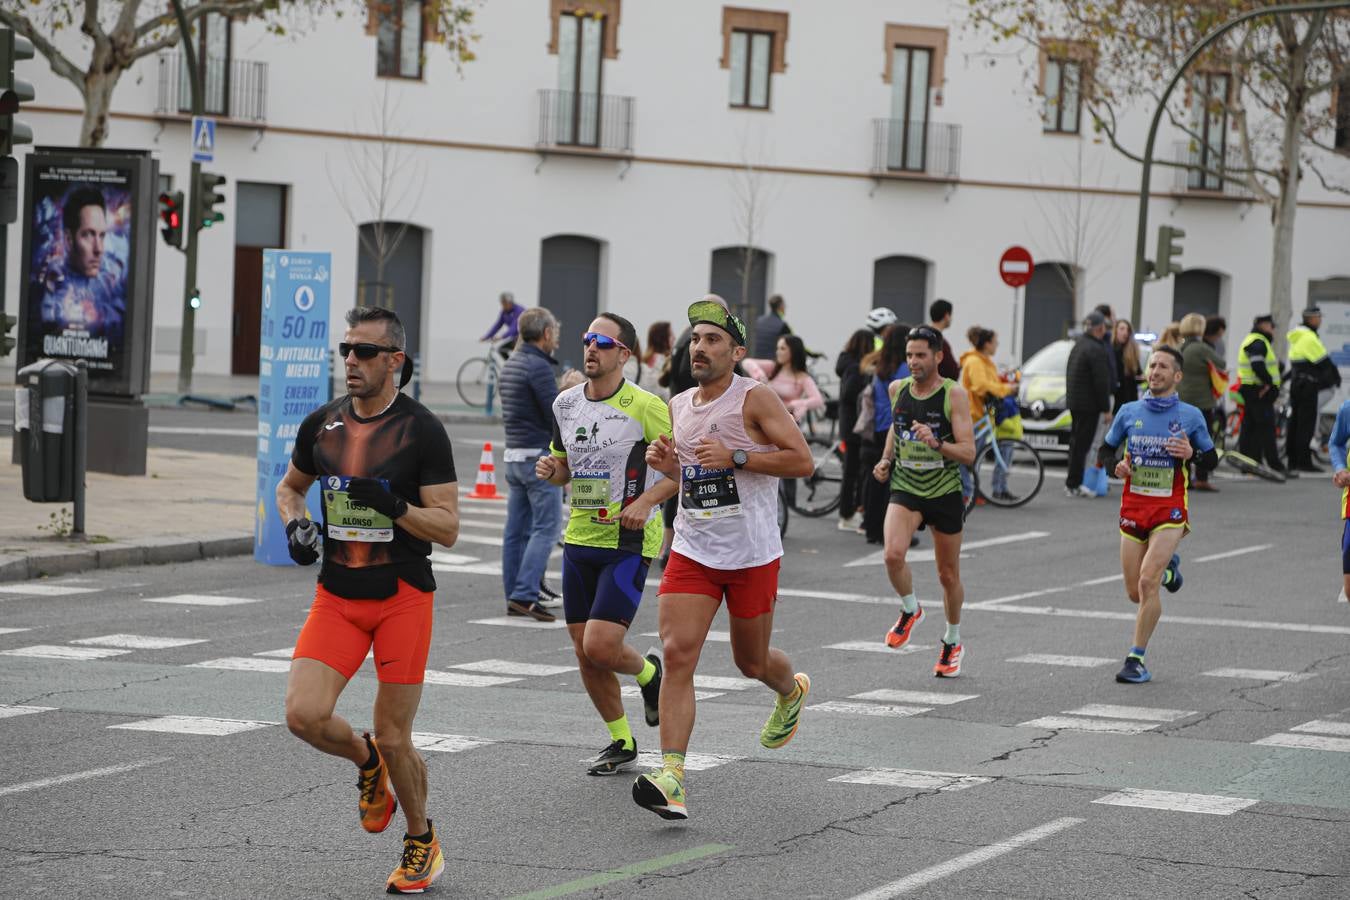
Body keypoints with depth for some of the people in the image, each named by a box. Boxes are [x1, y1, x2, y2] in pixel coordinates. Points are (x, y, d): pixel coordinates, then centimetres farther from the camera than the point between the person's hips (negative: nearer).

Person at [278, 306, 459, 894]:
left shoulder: (421, 429, -8)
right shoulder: (322, 424, 5)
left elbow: (448, 527, -9)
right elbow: (290, 486, 23)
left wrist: (394, 507, -25)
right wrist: (295, 524, 2)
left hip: (403, 597, -4)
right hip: (337, 596, 4)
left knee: (393, 738, -1)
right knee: (304, 714, -14)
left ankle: (422, 844, 25)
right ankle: (366, 761, 20)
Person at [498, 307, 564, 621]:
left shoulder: (510, 365, 14)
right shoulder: (539, 367, -15)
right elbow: (557, 416, -18)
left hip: (514, 455, 9)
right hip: (540, 456, -9)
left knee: (517, 530, 8)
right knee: (546, 528, -7)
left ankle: (514, 597, 10)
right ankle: (525, 595, -14)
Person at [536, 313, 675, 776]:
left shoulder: (645, 406, -12)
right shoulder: (565, 404, 7)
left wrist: (646, 501, -20)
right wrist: (551, 469, -2)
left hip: (628, 542, -6)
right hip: (579, 539, 6)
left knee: (600, 646, -16)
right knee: (585, 653, 7)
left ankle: (647, 672, 19)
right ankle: (621, 742, 24)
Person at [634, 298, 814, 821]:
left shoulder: (754, 400, -10)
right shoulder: (678, 407, 9)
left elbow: (802, 461, -15)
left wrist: (734, 457, -22)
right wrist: (665, 463, 2)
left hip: (752, 556, -4)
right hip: (692, 552, 4)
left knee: (751, 662, 12)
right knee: (677, 655, -13)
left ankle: (793, 691, 50)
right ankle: (672, 779, -18)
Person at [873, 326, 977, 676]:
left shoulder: (954, 394, -11)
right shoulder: (897, 389, 2)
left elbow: (969, 453, -15)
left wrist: (937, 443, -32)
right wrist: (886, 459, 10)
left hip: (945, 492, -2)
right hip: (905, 489, 2)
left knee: (949, 575, 10)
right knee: (893, 555, -24)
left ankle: (952, 643, 32)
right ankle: (910, 611, 5)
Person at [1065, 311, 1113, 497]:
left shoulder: (1078, 347, 14)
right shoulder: (1097, 350, -17)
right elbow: (1101, 382, -19)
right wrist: (1106, 409, -14)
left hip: (1074, 403, 10)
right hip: (1089, 404, -10)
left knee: (1076, 442, 16)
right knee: (1082, 444, -6)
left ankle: (1072, 481, 21)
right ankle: (1074, 484, -5)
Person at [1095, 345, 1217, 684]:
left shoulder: (1190, 416, 0)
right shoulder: (1129, 412, 6)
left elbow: (1212, 460, 7)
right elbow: (1104, 453, 13)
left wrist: (1191, 455, -14)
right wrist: (1116, 465, -9)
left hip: (1170, 510, -3)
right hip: (1133, 507, 3)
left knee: (1147, 582, -19)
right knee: (1135, 593, 8)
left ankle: (1136, 659, -10)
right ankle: (1167, 568, 43)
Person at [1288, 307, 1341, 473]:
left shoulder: (1296, 338, 17)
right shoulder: (1309, 337, -14)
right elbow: (1323, 361, -14)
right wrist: (1336, 377, -1)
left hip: (1296, 383, 10)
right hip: (1307, 385, -10)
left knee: (1295, 422, 11)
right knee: (1306, 423, -8)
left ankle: (1293, 460, 13)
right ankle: (1304, 461, -9)